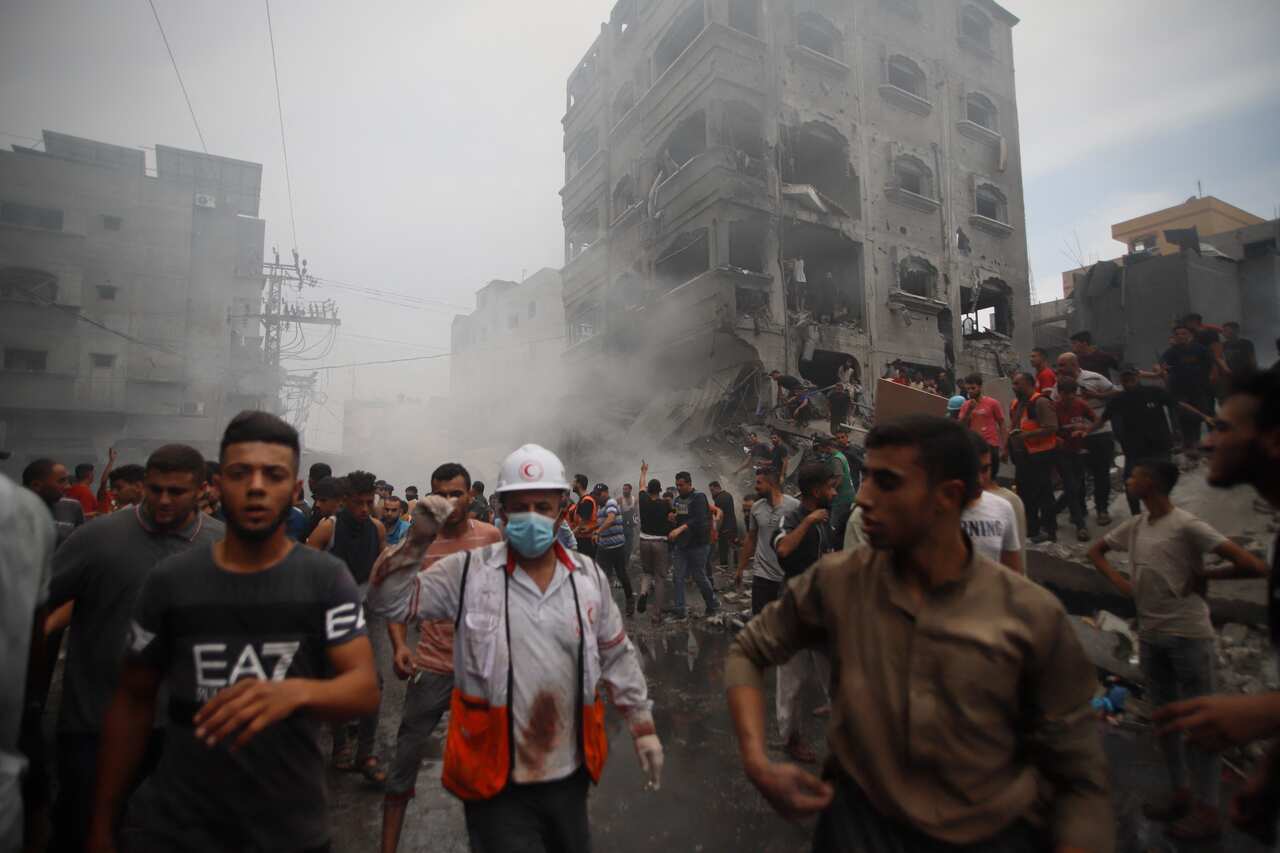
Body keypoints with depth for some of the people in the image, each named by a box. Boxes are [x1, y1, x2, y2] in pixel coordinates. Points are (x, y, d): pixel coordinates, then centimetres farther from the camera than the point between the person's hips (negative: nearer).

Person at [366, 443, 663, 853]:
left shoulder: (589, 575, -2)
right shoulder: (468, 571, -10)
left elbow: (618, 657, 6)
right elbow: (388, 601, -12)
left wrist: (643, 727, 9)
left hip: (570, 774, 4)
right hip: (497, 781, -3)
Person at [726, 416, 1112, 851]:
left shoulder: (1033, 616, -10)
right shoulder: (836, 581, -8)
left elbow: (1079, 778, -1)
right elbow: (748, 652, 1)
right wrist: (758, 763, -10)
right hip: (864, 818, 0)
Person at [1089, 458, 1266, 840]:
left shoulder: (1187, 526, -16)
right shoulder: (1134, 526, 4)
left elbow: (1255, 567, -19)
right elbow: (1096, 551, 19)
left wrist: (1205, 576, -8)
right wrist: (1120, 581, 5)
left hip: (1189, 635, -7)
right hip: (1150, 635, 7)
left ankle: (1208, 811, 18)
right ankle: (1180, 793, 32)